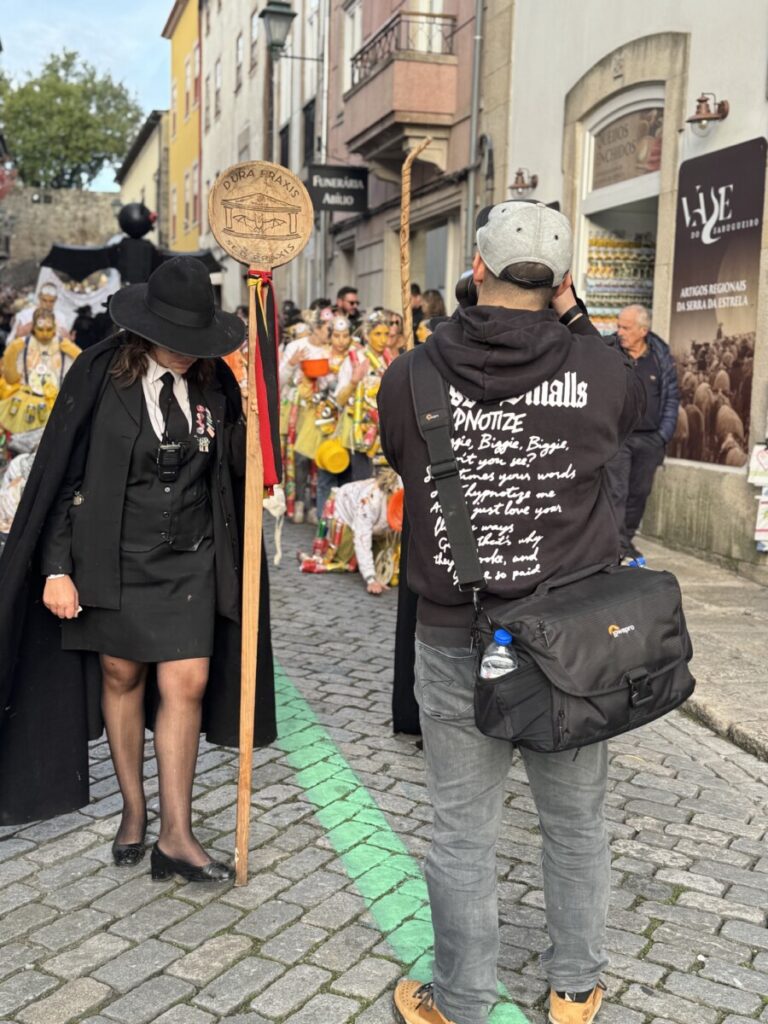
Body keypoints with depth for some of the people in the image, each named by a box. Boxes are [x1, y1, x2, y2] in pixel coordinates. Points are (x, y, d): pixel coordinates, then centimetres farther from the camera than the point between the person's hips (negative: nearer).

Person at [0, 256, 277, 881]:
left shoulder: (214, 383, -1)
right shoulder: (100, 376, -9)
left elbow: (233, 471, 7)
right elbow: (63, 476, -8)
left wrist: (254, 431, -14)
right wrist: (58, 568, -12)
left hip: (189, 561, 2)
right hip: (115, 558, -1)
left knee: (186, 686, -3)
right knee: (121, 678, 10)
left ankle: (176, 836, 7)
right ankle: (134, 812, 29)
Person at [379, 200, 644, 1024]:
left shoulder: (411, 376, -7)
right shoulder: (601, 368, -7)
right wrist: (573, 324, 12)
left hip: (453, 639, -1)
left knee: (462, 830, 13)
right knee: (576, 823, 19)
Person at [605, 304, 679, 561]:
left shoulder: (661, 355, 2)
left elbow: (672, 396, 6)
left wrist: (665, 434, -1)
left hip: (650, 439, 3)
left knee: (639, 492, 11)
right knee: (616, 491, -8)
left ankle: (627, 539, 26)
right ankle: (616, 544, -6)